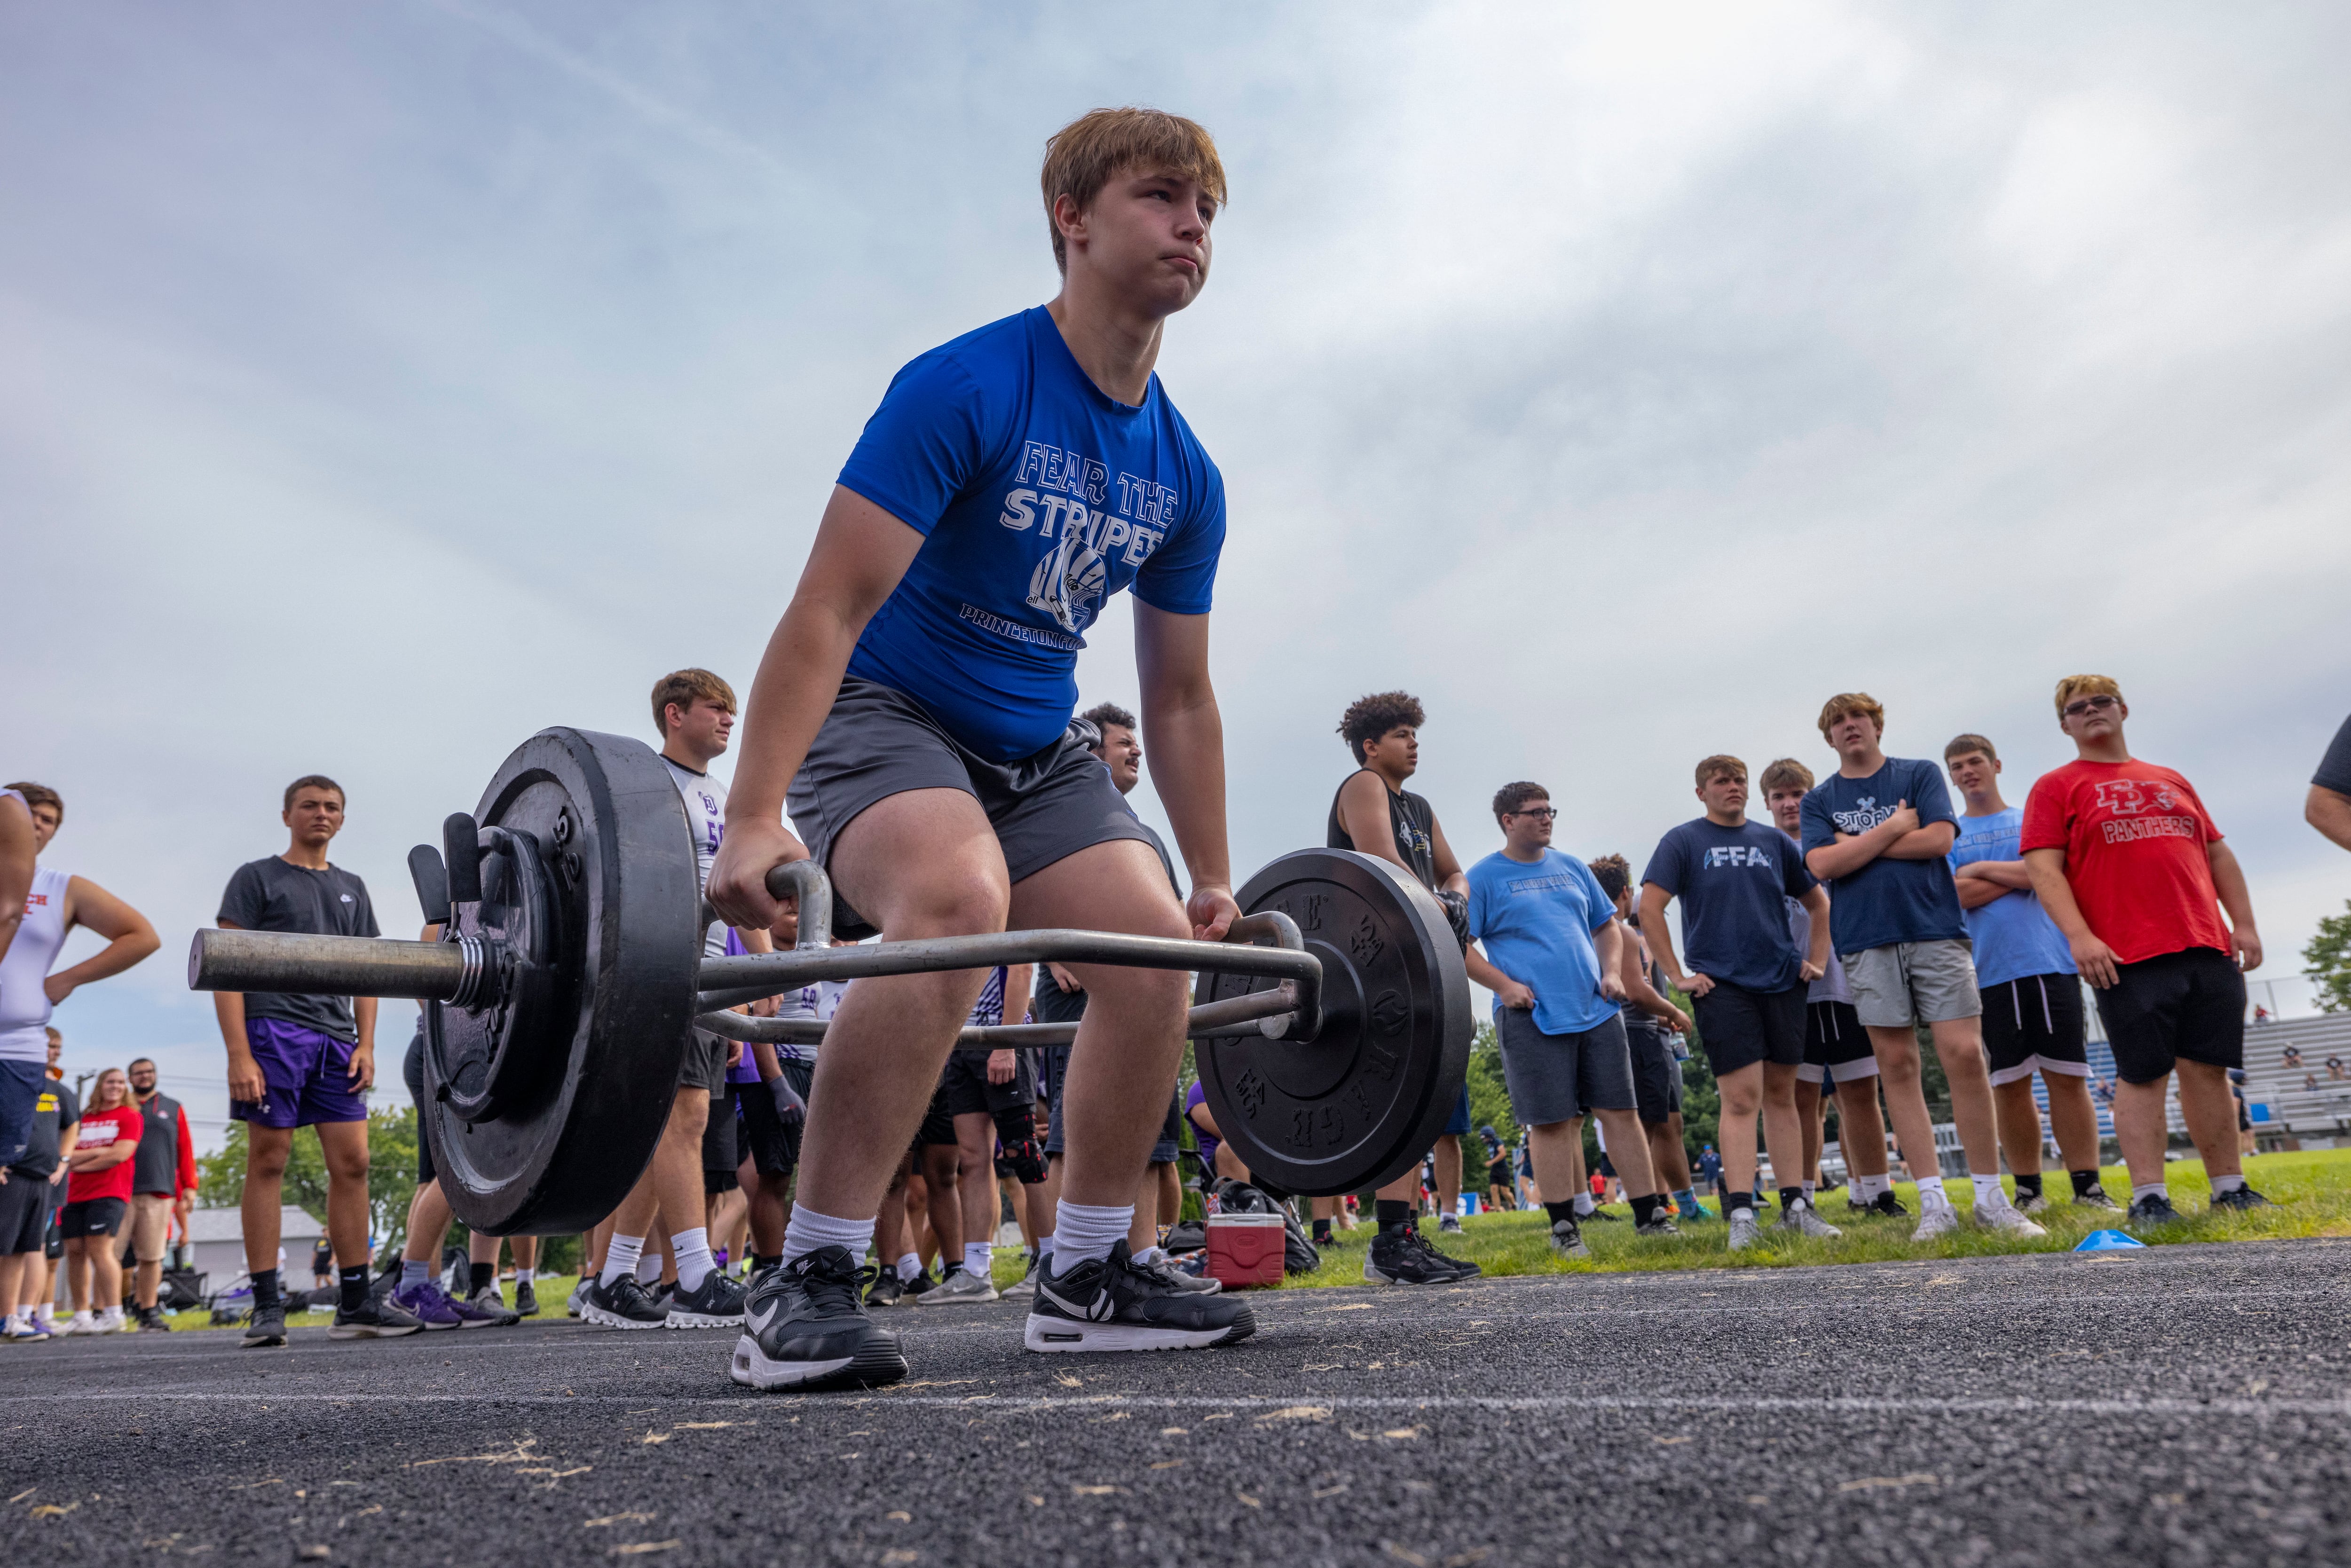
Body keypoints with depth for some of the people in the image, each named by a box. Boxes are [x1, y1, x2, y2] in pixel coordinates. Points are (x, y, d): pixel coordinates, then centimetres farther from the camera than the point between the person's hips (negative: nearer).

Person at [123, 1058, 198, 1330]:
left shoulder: (173, 1109, 16)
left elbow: (185, 1150, 12)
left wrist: (189, 1186, 5)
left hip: (159, 1192, 0)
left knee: (152, 1257, -1)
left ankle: (148, 1311, 5)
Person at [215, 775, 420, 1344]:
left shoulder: (351, 888, 22)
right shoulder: (256, 878, 6)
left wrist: (365, 1044, 6)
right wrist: (238, 1053, -12)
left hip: (336, 1039, 5)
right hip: (274, 1030, -5)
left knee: (352, 1163, 0)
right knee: (268, 1162, -4)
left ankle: (355, 1303, 4)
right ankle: (266, 1307, 0)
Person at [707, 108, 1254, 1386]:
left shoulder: (1185, 478, 2)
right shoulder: (965, 389, -18)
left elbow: (1180, 700, 10)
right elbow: (828, 610, -24)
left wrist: (1214, 883, 11)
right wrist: (753, 821, -34)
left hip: (1033, 742, 7)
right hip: (882, 709, -7)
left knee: (1154, 945, -7)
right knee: (957, 898, -35)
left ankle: (1084, 1281, 8)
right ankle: (807, 1289, -26)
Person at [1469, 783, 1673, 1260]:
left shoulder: (1572, 867, 16)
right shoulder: (1484, 877, 0)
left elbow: (1607, 926, 23)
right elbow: (1459, 946, -4)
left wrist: (1613, 971, 6)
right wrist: (1504, 986, -14)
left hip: (1597, 1011, 5)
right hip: (1533, 1018, -5)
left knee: (1622, 1112, 5)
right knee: (1552, 1123, -2)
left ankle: (1650, 1216, 14)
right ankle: (1564, 1228, 9)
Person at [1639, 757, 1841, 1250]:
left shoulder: (1773, 840, 11)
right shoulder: (1683, 841, 1)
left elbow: (1818, 902, 21)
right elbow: (1649, 909, -6)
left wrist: (1818, 959, 10)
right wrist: (1677, 976, -9)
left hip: (1782, 982, 4)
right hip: (1722, 986, -4)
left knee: (1781, 1095, 9)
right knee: (1742, 1098, -9)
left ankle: (1795, 1207, 15)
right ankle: (1741, 1215, -7)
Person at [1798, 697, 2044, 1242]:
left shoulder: (1920, 775, 10)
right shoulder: (1819, 799, 12)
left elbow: (1939, 839, -6)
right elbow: (1823, 865, -4)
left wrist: (1859, 845, -4)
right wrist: (1893, 828, -5)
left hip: (1935, 931, -1)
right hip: (1866, 942, 1)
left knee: (1965, 1055, -8)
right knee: (1898, 1066, 1)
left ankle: (1991, 1200, 3)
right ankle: (1934, 1203, 6)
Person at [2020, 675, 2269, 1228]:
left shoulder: (2172, 782, 22)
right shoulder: (2057, 787, 6)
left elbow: (2218, 855, 22)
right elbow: (2044, 868, -5)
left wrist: (2244, 924, 11)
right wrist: (2079, 936, -16)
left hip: (2208, 948, 5)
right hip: (2128, 956, -4)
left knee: (2209, 1068, 6)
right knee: (2143, 1075, -5)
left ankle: (2229, 1188, 15)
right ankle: (2148, 1197, -2)